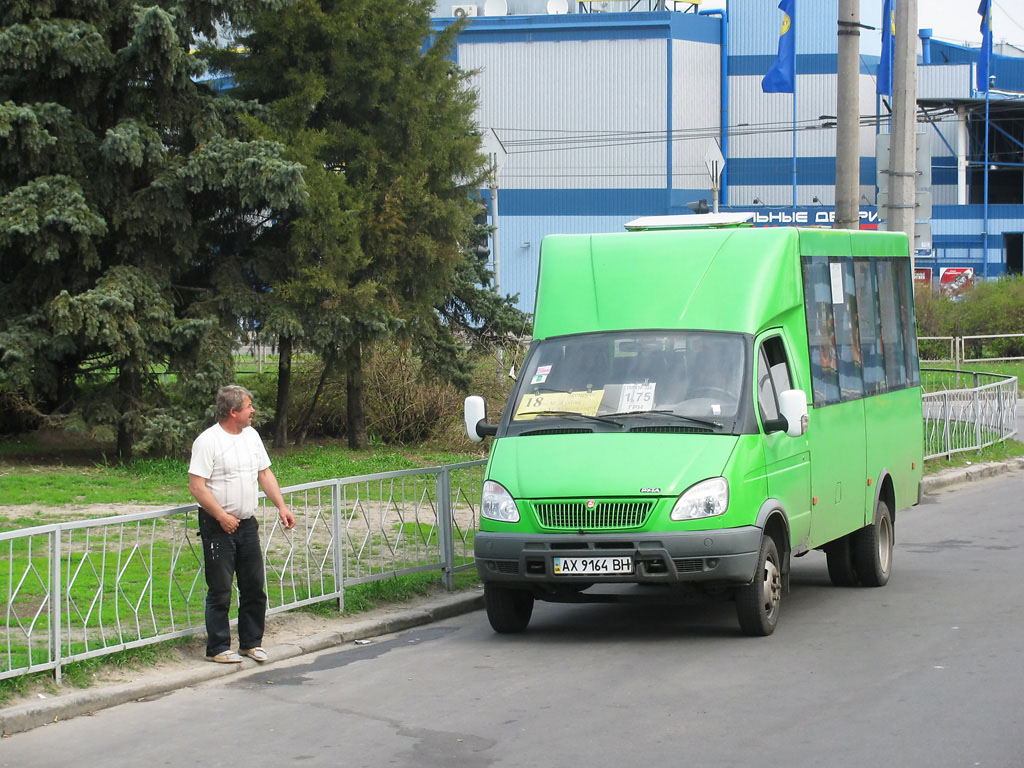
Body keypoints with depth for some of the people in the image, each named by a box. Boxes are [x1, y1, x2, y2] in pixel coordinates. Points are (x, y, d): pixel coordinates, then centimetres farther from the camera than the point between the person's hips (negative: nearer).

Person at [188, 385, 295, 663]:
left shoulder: (251, 436, 10)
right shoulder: (208, 441, -14)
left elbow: (265, 474, 17)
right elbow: (196, 486, -18)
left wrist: (281, 506, 7)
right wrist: (221, 516, -21)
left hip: (247, 524, 7)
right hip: (219, 526, -7)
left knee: (254, 587, 11)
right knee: (220, 591, -2)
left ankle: (251, 642, 23)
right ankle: (218, 648, 6)